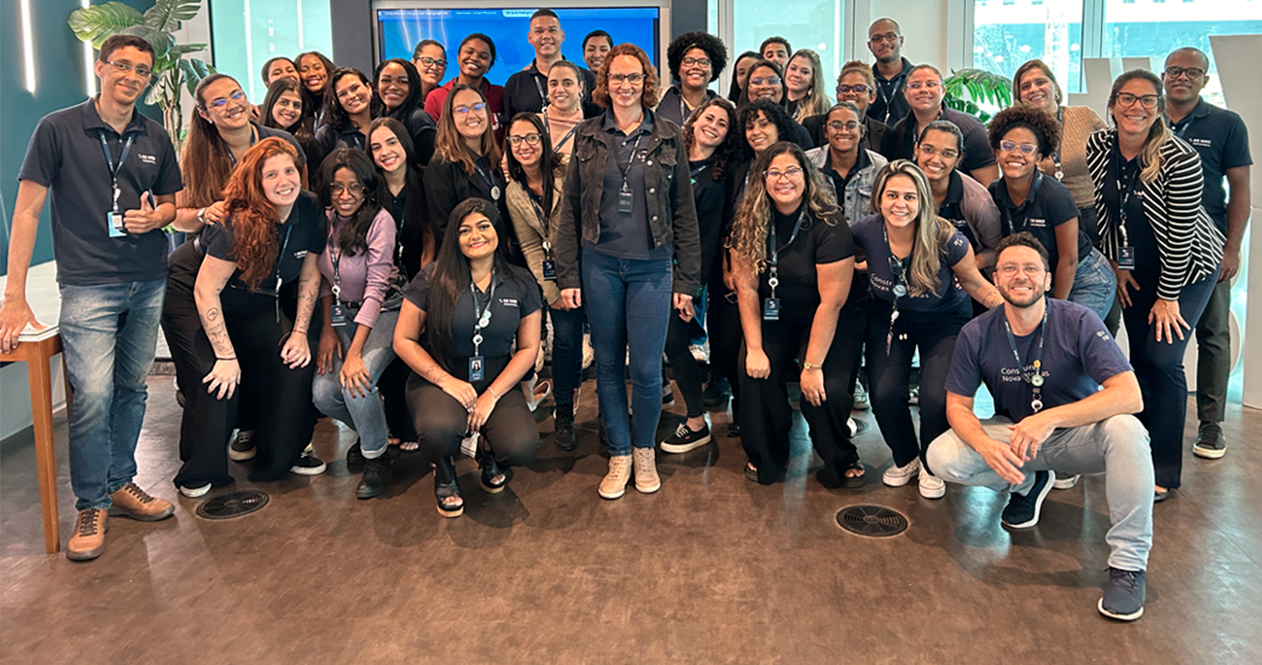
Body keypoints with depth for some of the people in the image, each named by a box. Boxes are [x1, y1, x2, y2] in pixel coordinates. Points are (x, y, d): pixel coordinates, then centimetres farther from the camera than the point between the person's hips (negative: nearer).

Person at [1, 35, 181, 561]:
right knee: (93, 395, -12)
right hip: (88, 285, -4)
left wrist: (157, 216, -5)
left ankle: (120, 484, 27)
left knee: (132, 389, 11)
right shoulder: (58, 129, -3)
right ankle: (91, 507, 4)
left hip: (149, 284, 5)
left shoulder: (156, 139, 9)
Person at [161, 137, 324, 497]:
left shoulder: (310, 211, -15)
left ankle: (283, 456, 13)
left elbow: (309, 274, -1)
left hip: (253, 300, 6)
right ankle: (198, 472, 7)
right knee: (218, 383, -17)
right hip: (191, 295, -6)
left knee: (295, 365, -8)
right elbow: (206, 291, -29)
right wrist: (226, 356, -27)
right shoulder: (240, 223, -32)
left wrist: (299, 332, -6)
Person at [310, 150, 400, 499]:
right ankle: (370, 427, 18)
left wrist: (355, 352, -26)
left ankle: (377, 459, -4)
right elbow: (323, 279, 12)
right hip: (342, 315, 5)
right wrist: (328, 329, 2)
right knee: (323, 392, -14)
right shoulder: (324, 219, 0)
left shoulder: (379, 220, -17)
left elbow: (376, 288, -21)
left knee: (357, 378, -28)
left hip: (384, 312, -5)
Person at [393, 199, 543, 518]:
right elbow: (403, 340, -3)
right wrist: (447, 381, -14)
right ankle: (443, 472, 4)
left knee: (521, 448, -26)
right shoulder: (433, 279, -5)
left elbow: (529, 348, 2)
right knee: (440, 429, -37)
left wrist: (492, 395, -11)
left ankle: (487, 447, 15)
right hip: (438, 378, -2)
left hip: (498, 381, 2)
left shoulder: (520, 283, 1)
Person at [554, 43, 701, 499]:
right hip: (600, 265, 1)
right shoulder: (588, 137, 6)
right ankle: (619, 456, 21)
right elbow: (570, 210, 6)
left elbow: (684, 213, 5)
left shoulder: (669, 138, 4)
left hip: (652, 268, -1)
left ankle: (644, 451, 21)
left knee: (646, 370, -2)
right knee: (608, 365, 7)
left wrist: (687, 280, 0)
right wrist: (567, 275, 0)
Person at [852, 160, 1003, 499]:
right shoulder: (866, 231, -22)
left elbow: (976, 284, -13)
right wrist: (866, 266, -14)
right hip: (889, 317, 2)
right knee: (883, 393, -14)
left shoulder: (946, 240, -28)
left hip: (943, 321, -2)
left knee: (936, 397, -19)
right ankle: (905, 458, 18)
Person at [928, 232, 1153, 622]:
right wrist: (986, 447, -29)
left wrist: (1050, 418, -41)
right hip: (1011, 436, 3)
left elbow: (1130, 396, -30)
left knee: (1124, 430, -35)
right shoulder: (977, 335, -13)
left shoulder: (1078, 323, -20)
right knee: (941, 457, -22)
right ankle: (1028, 484, 9)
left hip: (1076, 436, -2)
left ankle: (1128, 562, -22)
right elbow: (958, 406, -7)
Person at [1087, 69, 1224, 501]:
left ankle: (1164, 472, 0)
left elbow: (1180, 234, -22)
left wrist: (1168, 297, -17)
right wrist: (1118, 264, 4)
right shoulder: (1098, 146, -11)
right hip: (1137, 266, 5)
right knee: (1140, 356, 7)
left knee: (1162, 358, -11)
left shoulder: (1180, 159, -26)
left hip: (1188, 266, -5)